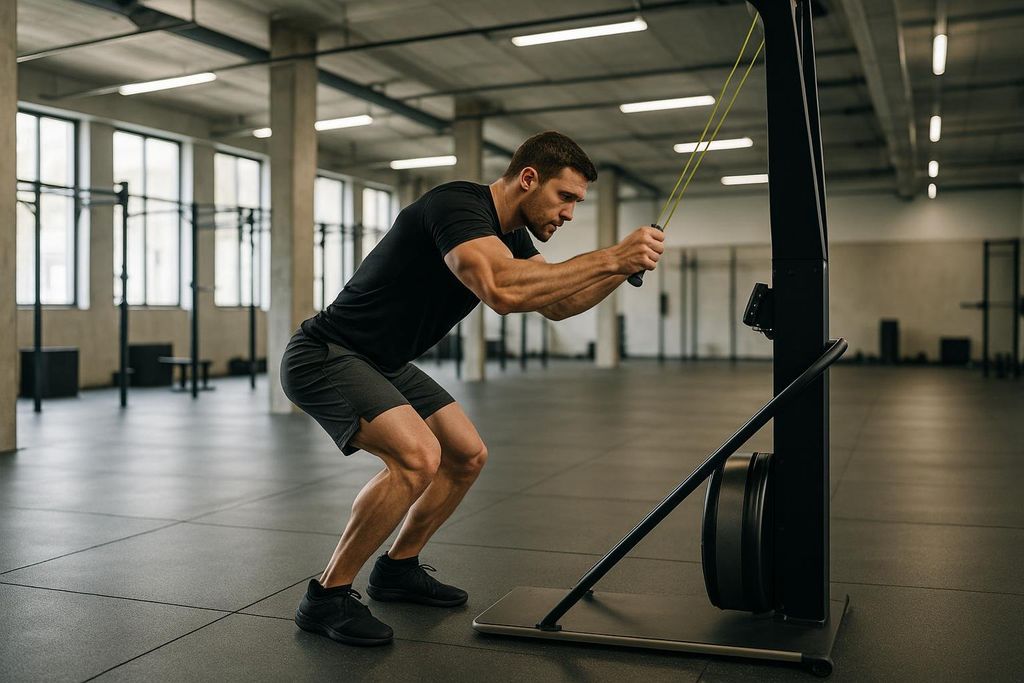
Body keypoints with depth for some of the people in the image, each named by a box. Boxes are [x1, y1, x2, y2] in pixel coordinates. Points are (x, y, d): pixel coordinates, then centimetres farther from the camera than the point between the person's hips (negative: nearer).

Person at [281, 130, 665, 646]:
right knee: (418, 456, -29)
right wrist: (609, 257, -37)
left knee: (467, 456, 11)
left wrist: (623, 267, -3)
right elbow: (502, 291, -43)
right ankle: (326, 597, -12)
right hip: (323, 357, -10)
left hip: (382, 362, 10)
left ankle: (397, 569, 26)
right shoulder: (458, 206, -25)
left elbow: (557, 304, 13)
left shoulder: (508, 233, 6)